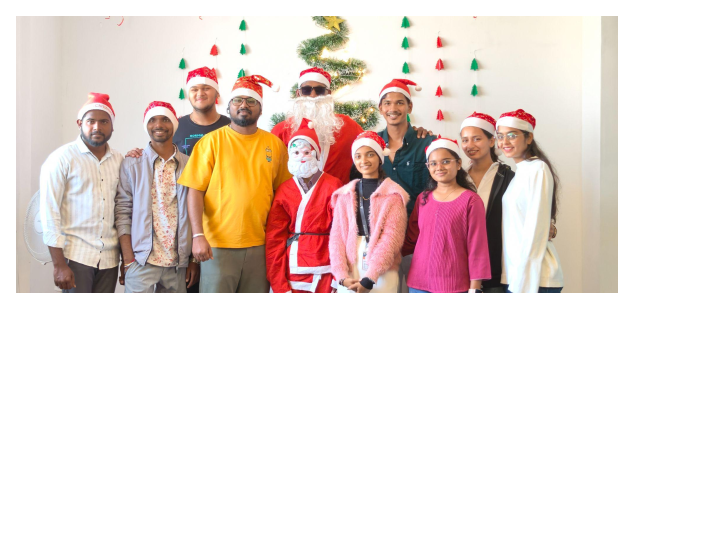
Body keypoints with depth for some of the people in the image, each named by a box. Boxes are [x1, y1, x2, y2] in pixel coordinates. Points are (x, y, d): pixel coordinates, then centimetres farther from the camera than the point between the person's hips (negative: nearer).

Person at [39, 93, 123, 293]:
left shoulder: (119, 160, 9)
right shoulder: (62, 158, -3)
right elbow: (49, 212, -7)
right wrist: (58, 265, -12)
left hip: (109, 258, 4)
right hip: (75, 255, -4)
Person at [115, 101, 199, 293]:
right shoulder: (131, 165, 4)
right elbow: (122, 214, 0)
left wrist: (195, 260, 3)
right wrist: (128, 261, -7)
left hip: (178, 264, 2)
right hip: (141, 263, -1)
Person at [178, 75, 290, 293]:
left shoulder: (275, 144, 7)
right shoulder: (212, 141, -1)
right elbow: (195, 191, -4)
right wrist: (198, 235, -12)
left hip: (259, 244, 3)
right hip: (218, 244, -2)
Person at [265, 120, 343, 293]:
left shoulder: (332, 186, 0)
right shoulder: (283, 190, 6)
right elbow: (274, 238, 2)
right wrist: (279, 284, -5)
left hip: (324, 272, -2)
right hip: (292, 272, 2)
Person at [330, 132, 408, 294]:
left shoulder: (393, 195, 1)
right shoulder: (345, 194, 9)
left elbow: (391, 239, -8)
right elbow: (337, 236, 3)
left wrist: (370, 278, -16)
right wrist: (341, 275, -10)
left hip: (382, 275, -2)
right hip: (349, 275, 2)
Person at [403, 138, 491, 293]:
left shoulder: (471, 200, -5)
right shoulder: (423, 199, 8)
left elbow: (477, 247, -7)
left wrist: (474, 288, -8)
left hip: (454, 285, -4)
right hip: (418, 282, 4)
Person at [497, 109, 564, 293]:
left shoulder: (537, 169, -9)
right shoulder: (518, 172, 15)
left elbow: (536, 228, -15)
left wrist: (524, 283, -17)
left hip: (533, 278, -8)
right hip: (513, 276, 8)